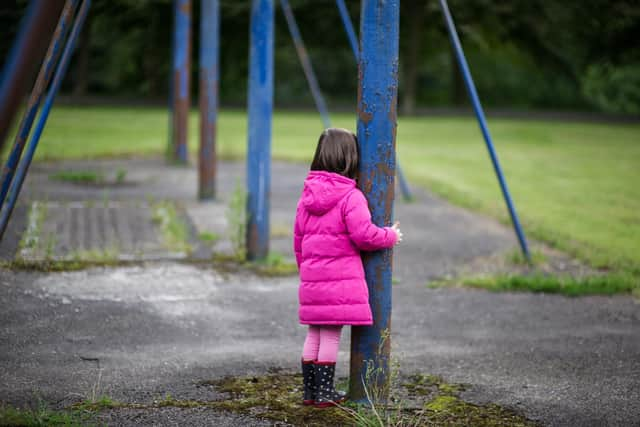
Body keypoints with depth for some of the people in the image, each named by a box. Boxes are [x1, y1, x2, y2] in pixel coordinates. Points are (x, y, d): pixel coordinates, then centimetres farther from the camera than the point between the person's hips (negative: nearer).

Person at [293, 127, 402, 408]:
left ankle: (310, 390, 20)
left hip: (311, 278, 7)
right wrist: (390, 236, 0)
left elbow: (298, 238, 15)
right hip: (340, 279, -7)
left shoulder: (307, 195, 10)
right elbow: (363, 235, -18)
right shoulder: (351, 196, -13)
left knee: (313, 334, 14)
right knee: (331, 335, 0)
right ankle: (324, 393, 5)